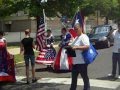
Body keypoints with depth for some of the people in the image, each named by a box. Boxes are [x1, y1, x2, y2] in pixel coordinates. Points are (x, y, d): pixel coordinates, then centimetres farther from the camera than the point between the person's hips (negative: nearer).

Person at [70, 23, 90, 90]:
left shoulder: (83, 37, -12)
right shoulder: (76, 38, 18)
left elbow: (87, 46, -26)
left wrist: (77, 47, -30)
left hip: (82, 62, -10)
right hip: (75, 62, 10)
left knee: (85, 78, 2)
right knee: (74, 78, 18)